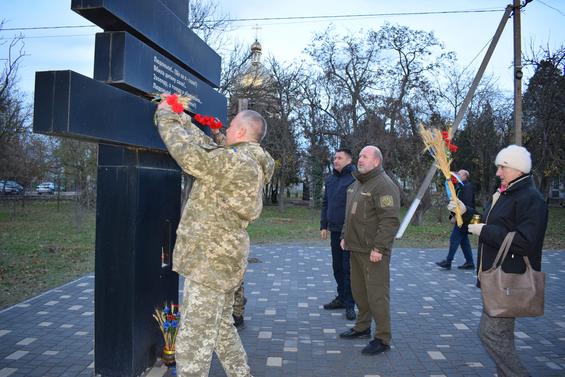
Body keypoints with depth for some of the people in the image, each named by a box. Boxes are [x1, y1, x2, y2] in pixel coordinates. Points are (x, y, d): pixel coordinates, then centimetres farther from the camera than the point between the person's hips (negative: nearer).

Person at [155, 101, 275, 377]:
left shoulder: (235, 161, -19)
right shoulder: (249, 164, 11)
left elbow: (187, 152, -17)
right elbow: (208, 151, 20)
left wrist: (166, 116, -2)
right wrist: (185, 123, 22)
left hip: (210, 261, -10)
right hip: (222, 259, 10)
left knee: (193, 340, -2)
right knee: (221, 327, 24)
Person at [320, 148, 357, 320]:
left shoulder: (356, 179, -11)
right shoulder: (330, 180, 12)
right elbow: (325, 204, 16)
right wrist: (324, 225, 13)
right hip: (334, 230, 7)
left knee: (348, 268, -1)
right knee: (337, 266, 15)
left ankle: (350, 304, 10)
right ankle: (341, 298, 29)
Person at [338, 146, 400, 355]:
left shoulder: (383, 185, -15)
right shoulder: (357, 183, 16)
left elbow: (390, 220, -22)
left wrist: (379, 248, -24)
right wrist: (345, 236, 20)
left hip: (373, 252, -9)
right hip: (355, 248, 9)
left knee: (377, 294, -2)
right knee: (359, 290, 18)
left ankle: (383, 338, 10)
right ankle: (362, 327, 34)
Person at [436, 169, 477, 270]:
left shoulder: (467, 187, -14)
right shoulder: (459, 187, 16)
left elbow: (466, 205, -22)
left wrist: (456, 216, -22)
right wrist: (453, 215, 10)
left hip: (463, 219, -10)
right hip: (459, 218, 10)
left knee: (454, 239, -6)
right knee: (464, 241, 12)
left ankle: (448, 262, -1)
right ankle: (469, 262, 18)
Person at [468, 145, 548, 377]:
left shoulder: (531, 199, -16)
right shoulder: (505, 194, 16)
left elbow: (524, 242, -27)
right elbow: (493, 227, 25)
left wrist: (484, 231, -20)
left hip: (509, 282, -10)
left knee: (490, 333, -10)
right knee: (501, 335, 17)